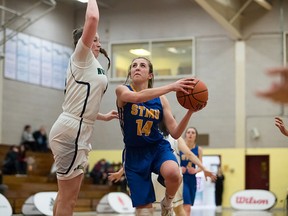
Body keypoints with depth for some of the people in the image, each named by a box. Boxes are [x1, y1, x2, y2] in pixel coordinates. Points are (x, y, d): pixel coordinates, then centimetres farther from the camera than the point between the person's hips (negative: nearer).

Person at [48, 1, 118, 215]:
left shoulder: (91, 66, 21)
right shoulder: (81, 58, -4)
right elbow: (92, 18, -17)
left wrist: (103, 116, 33)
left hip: (79, 132, 10)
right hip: (71, 131, -10)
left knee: (66, 196, 14)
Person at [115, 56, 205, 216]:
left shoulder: (160, 99, 1)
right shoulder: (122, 91, -6)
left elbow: (175, 133, -2)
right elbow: (137, 97, -31)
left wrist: (190, 111, -17)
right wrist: (171, 87, -33)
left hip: (158, 147, 1)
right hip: (134, 153, -1)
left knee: (173, 173, -33)